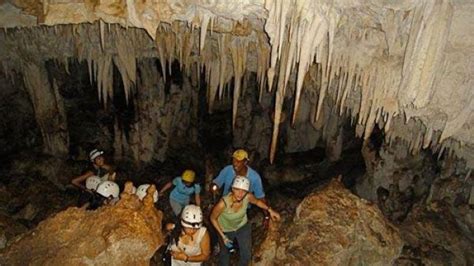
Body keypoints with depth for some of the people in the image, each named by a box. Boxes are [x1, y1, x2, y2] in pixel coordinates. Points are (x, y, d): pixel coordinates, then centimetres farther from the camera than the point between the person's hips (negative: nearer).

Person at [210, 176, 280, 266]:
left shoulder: (248, 197, -32)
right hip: (226, 230, -2)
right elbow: (213, 218, -21)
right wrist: (223, 236, -19)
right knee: (225, 253, 24)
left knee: (247, 255, 12)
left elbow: (257, 201, -5)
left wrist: (270, 210, -14)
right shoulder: (223, 203, -41)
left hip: (243, 226, 2)